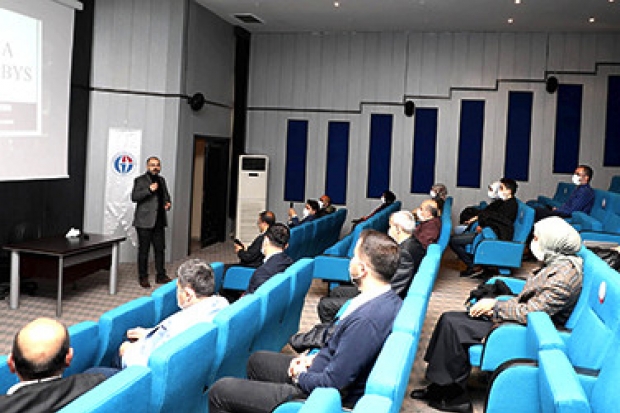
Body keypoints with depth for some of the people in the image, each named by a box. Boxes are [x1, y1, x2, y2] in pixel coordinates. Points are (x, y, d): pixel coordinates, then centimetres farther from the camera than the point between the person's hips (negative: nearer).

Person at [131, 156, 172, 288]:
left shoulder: (161, 180, 17)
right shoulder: (140, 180, -3)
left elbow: (166, 196, 28)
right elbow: (134, 197, -13)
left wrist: (168, 203, 7)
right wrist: (149, 190, -25)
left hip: (159, 222, 6)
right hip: (145, 222, -6)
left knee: (160, 249, 8)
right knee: (143, 250, 1)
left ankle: (161, 276, 17)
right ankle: (143, 278, 10)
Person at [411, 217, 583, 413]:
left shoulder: (565, 274, -23)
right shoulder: (556, 262, 7)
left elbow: (530, 312, -26)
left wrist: (495, 305, -13)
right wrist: (495, 305, 0)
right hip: (517, 317, 10)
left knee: (452, 325, -14)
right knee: (449, 319, 1)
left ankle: (453, 396, -1)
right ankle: (440, 387, 9)